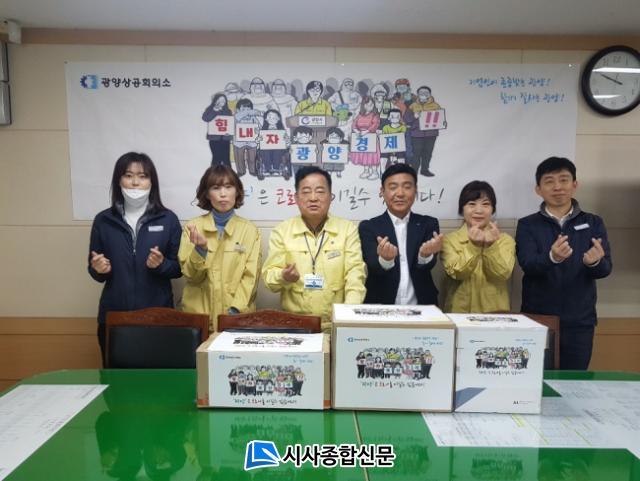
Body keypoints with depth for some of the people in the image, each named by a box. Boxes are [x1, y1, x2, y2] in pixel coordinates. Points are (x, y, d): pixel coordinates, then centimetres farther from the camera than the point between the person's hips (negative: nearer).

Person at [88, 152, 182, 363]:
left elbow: (179, 267, 2)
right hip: (113, 314, 2)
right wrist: (99, 269, -12)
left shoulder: (168, 219, -2)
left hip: (157, 313, -1)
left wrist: (161, 265, -17)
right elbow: (94, 270, 9)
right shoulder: (103, 220, 3)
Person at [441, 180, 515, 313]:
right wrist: (473, 246, -21)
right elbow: (457, 273, -10)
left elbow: (503, 274, -7)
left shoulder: (506, 240, 6)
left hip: (495, 312, 1)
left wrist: (491, 246, -20)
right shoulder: (450, 239, 3)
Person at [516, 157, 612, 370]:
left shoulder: (593, 223, 4)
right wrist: (552, 257, -34)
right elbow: (528, 264, -14)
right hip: (537, 319, -1)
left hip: (579, 321, 1)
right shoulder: (527, 225, 0)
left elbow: (606, 268, -4)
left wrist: (594, 262, -28)